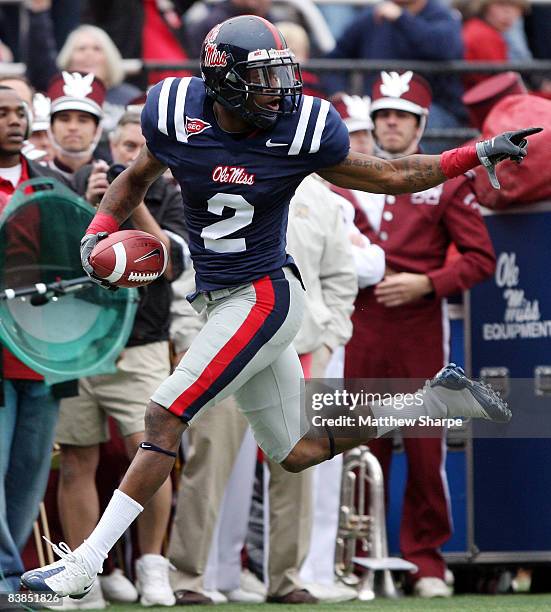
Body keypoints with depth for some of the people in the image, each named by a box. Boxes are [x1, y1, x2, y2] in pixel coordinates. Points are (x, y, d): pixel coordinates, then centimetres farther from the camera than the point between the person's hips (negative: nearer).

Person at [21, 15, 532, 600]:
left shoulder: (300, 132, -12)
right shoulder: (179, 119, -4)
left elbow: (393, 176, 1)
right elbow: (136, 179, 15)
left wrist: (481, 153, -6)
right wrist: (98, 232, -3)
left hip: (265, 299, -6)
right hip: (222, 303, 6)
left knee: (164, 418, -14)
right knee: (296, 453, 13)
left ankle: (86, 562, -12)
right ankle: (435, 401, 29)